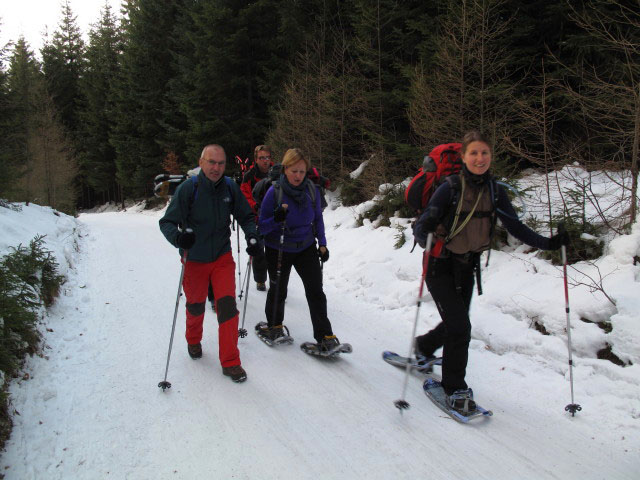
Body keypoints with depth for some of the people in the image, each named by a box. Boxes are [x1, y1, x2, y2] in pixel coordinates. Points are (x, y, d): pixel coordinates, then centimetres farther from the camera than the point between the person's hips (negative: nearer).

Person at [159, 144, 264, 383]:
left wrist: (252, 238, -15)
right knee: (196, 305, 17)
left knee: (227, 306, -8)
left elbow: (245, 216, 3)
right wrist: (178, 237, -40)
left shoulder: (230, 187, -9)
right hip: (194, 259, -1)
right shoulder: (188, 188, -18)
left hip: (223, 258, 1)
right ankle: (193, 341, 49)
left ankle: (230, 362, 6)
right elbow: (167, 222, -18)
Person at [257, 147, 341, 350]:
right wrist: (276, 219, -33)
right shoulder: (274, 191, -18)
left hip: (306, 247, 2)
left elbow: (318, 218, 9)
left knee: (315, 289, -7)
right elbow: (261, 227, -14)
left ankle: (324, 336, -1)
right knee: (278, 290, 11)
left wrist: (322, 243, 3)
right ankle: (274, 326, 37)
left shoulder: (311, 189, -7)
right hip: (278, 250, -2)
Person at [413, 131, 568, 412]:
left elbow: (516, 227, 1)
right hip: (441, 265, -5)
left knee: (455, 324, 16)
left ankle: (423, 347, 48)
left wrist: (548, 243, -12)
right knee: (460, 326, -12)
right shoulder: (451, 188, -17)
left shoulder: (495, 191, -1)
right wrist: (427, 239, -43)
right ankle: (454, 389, 7)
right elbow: (422, 226, -21)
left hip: (467, 266, 6)